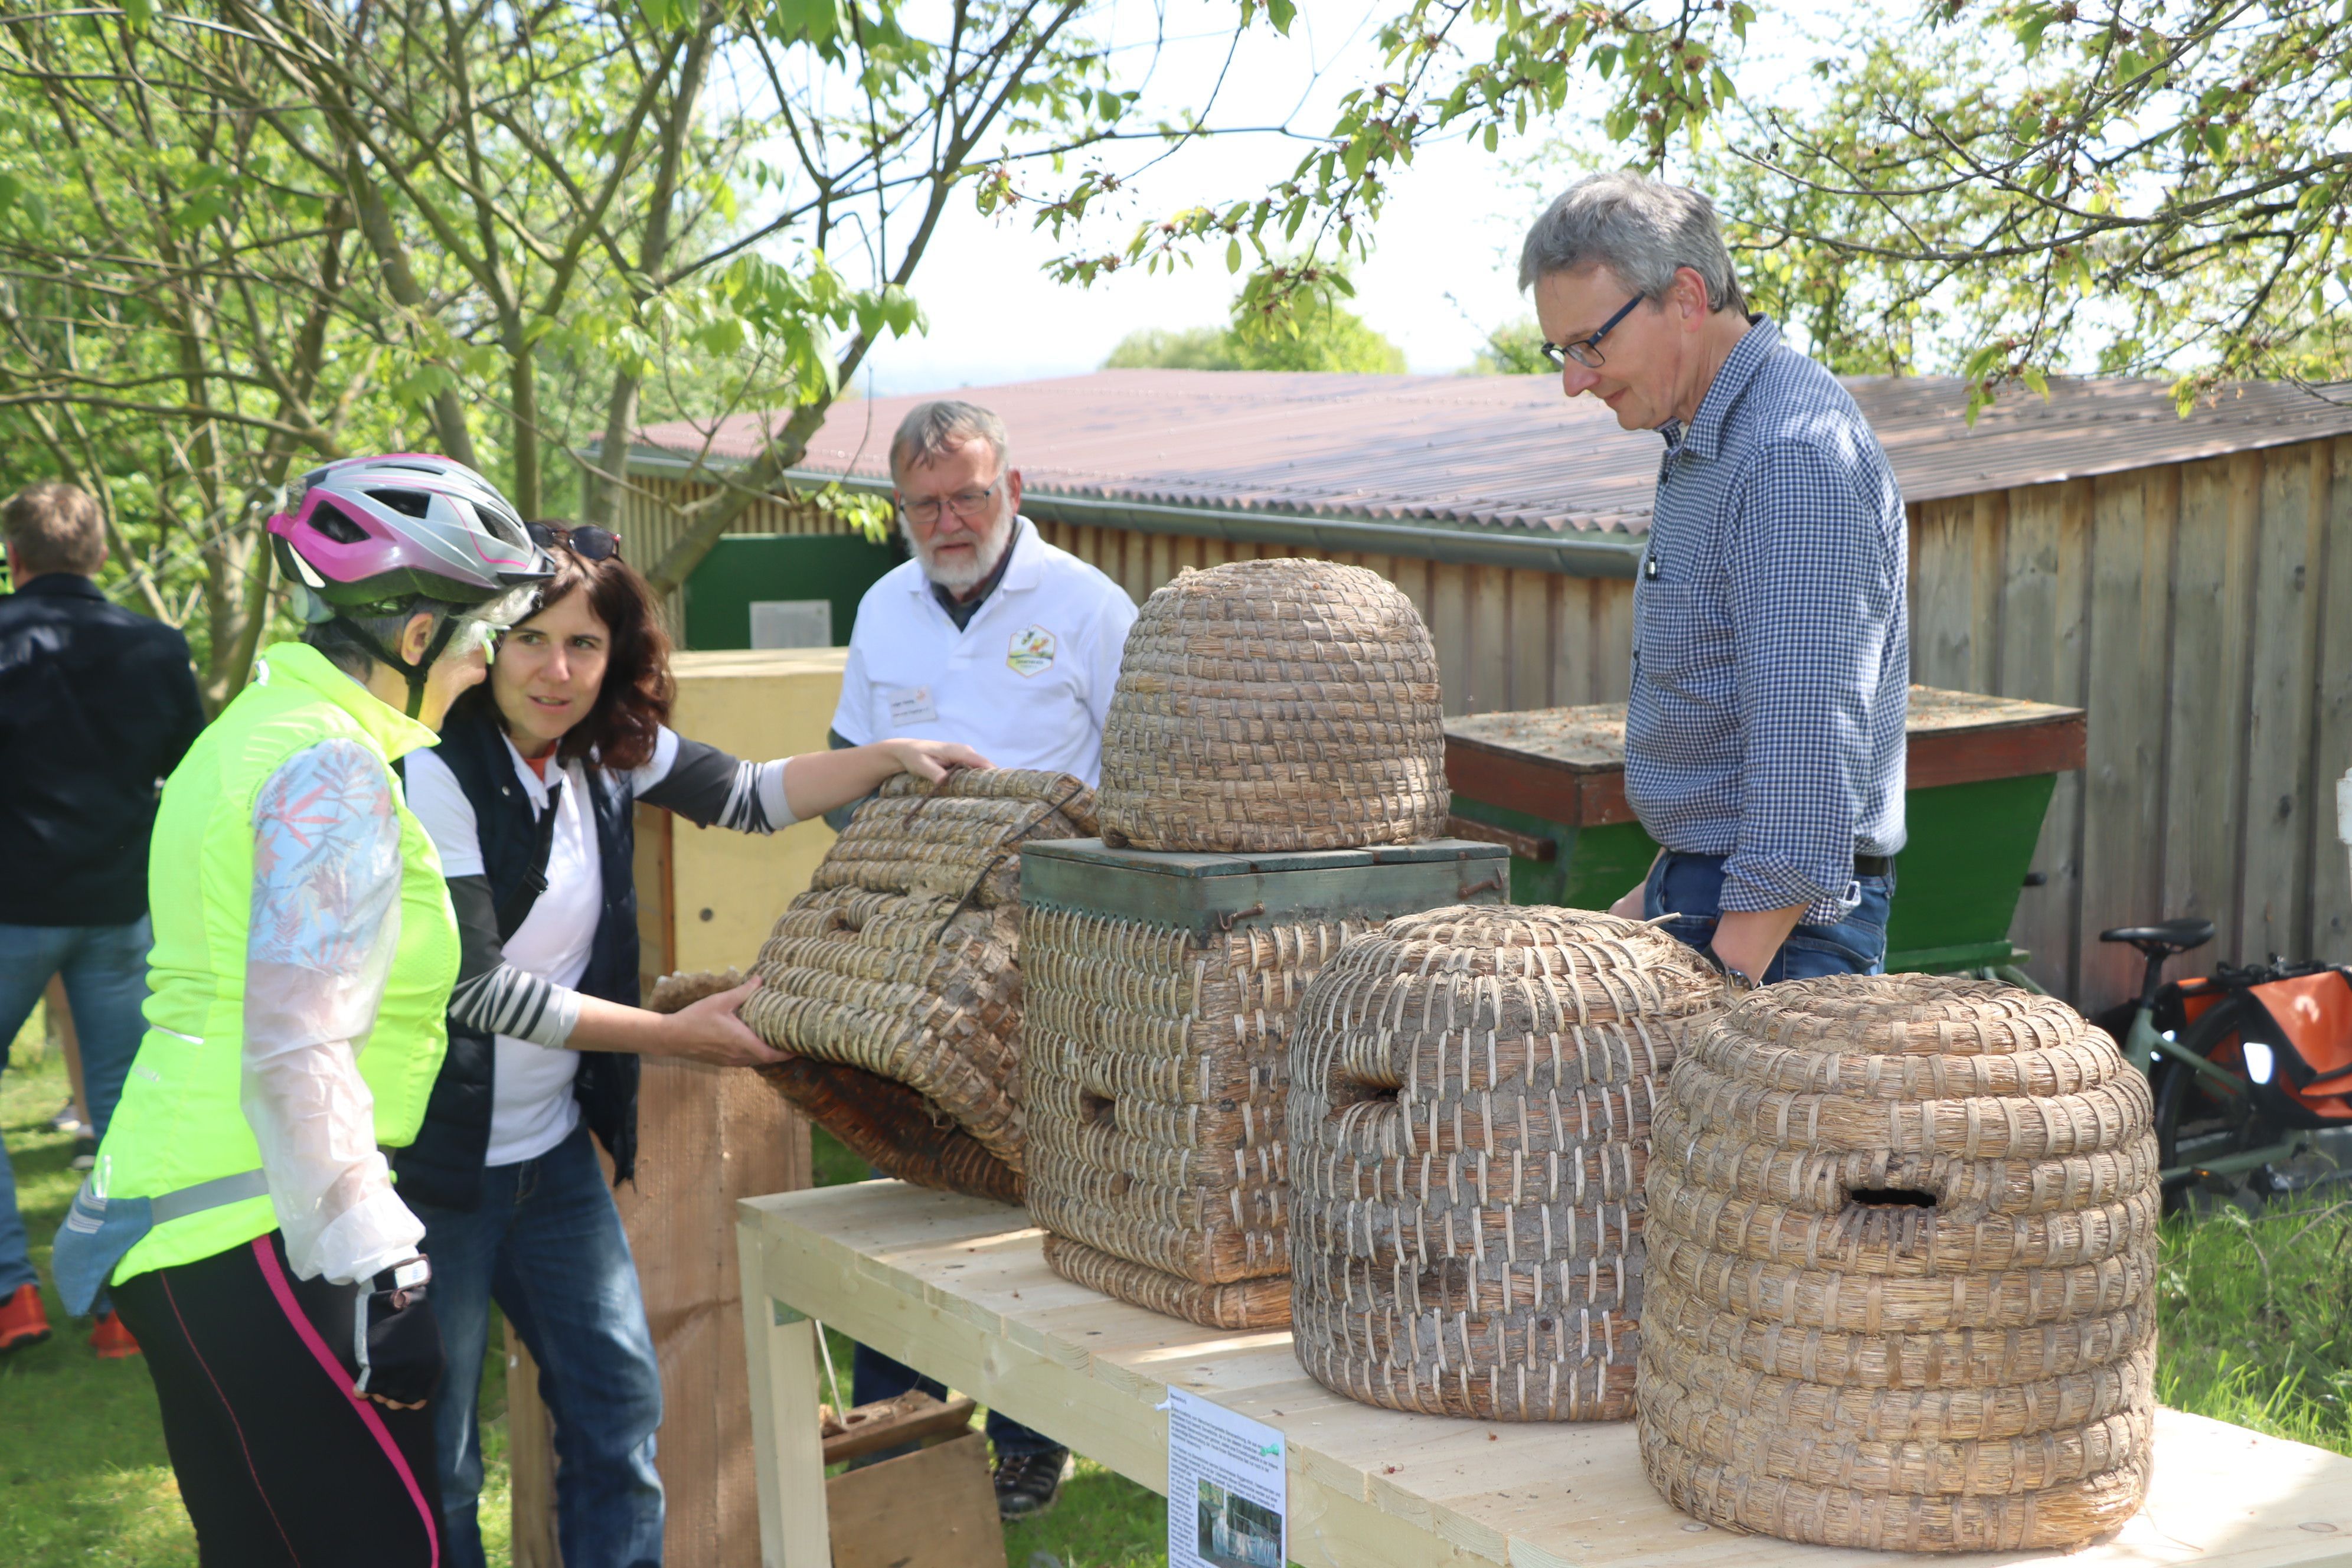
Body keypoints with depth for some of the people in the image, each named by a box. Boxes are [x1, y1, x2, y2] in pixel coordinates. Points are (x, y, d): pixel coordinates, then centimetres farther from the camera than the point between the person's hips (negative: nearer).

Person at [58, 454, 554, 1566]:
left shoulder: (258, 724, 16)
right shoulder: (335, 770, -14)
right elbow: (298, 1049, -21)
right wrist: (374, 1269, -19)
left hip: (171, 1219, 10)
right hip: (251, 1238, -10)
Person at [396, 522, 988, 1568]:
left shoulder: (607, 749, 1)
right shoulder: (434, 770, -20)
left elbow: (747, 796, 15)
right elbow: (473, 985, -21)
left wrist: (893, 758, 1)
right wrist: (679, 1034, -20)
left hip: (552, 1152, 7)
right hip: (432, 1166, -7)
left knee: (619, 1401, 10)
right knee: (433, 1458, 4)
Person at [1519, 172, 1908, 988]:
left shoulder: (1794, 459, -18)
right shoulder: (1703, 444, 15)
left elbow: (1809, 745, -24)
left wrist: (1727, 981, -26)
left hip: (1772, 922, -9)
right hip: (1707, 890, 9)